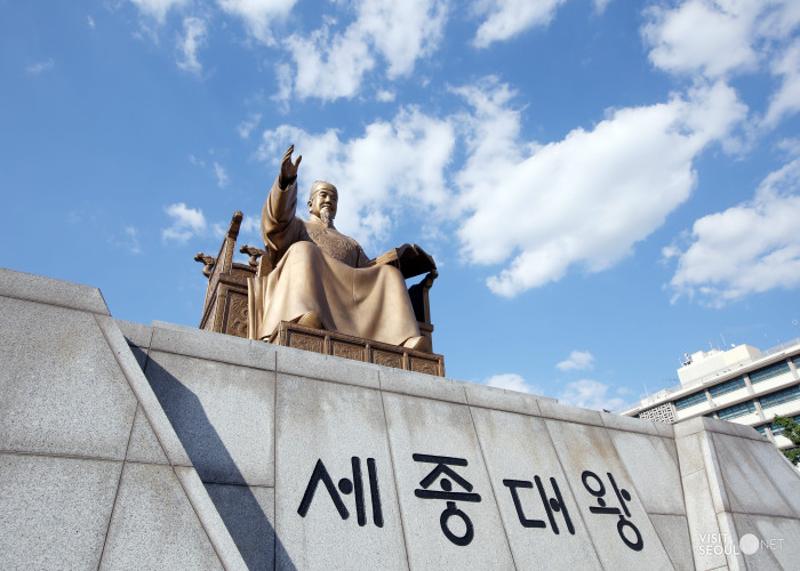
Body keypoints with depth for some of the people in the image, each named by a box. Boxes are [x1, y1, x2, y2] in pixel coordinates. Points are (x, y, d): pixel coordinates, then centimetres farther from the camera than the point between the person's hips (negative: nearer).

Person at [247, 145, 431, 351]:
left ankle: (408, 343, -45)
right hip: (303, 284, -3)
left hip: (346, 294, 3)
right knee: (304, 251, -33)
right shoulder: (296, 226, 29)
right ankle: (307, 324, -62)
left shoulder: (350, 244, 39)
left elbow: (369, 272, 23)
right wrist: (287, 180, -15)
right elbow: (278, 218, 4)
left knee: (388, 273, -19)